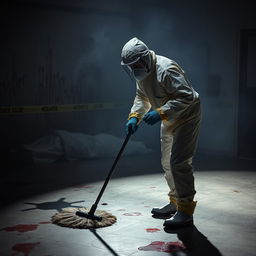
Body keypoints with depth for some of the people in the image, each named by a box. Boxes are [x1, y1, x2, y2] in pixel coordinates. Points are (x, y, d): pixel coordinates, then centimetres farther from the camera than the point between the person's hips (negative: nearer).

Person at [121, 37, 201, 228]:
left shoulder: (166, 69, -29)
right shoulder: (141, 72, 1)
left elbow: (186, 96, -32)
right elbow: (142, 97, 11)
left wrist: (160, 113, -36)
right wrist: (134, 116, -6)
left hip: (187, 117, -10)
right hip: (169, 120, 10)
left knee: (179, 162, -16)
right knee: (167, 162, 15)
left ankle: (186, 212, -10)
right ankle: (175, 202, 29)